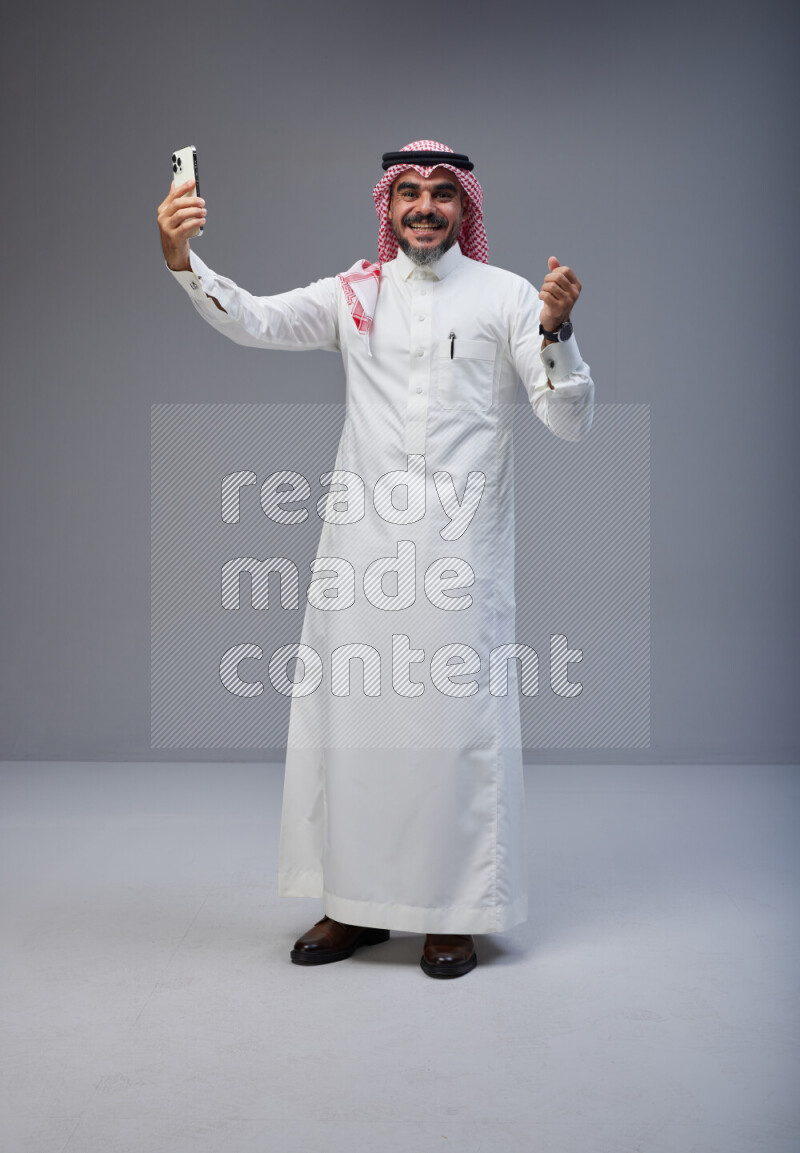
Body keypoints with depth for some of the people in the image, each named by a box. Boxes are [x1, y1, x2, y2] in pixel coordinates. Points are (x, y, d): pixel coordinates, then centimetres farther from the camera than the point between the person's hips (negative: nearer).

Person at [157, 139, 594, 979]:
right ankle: (357, 904, 20)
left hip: (460, 544, -3)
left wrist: (556, 330, -20)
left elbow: (571, 421, -2)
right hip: (362, 539, 3)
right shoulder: (355, 295, 12)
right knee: (348, 710, 5)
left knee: (457, 717, -1)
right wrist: (181, 259, -18)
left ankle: (454, 914, 14)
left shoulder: (504, 296, 5)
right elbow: (253, 322, -2)